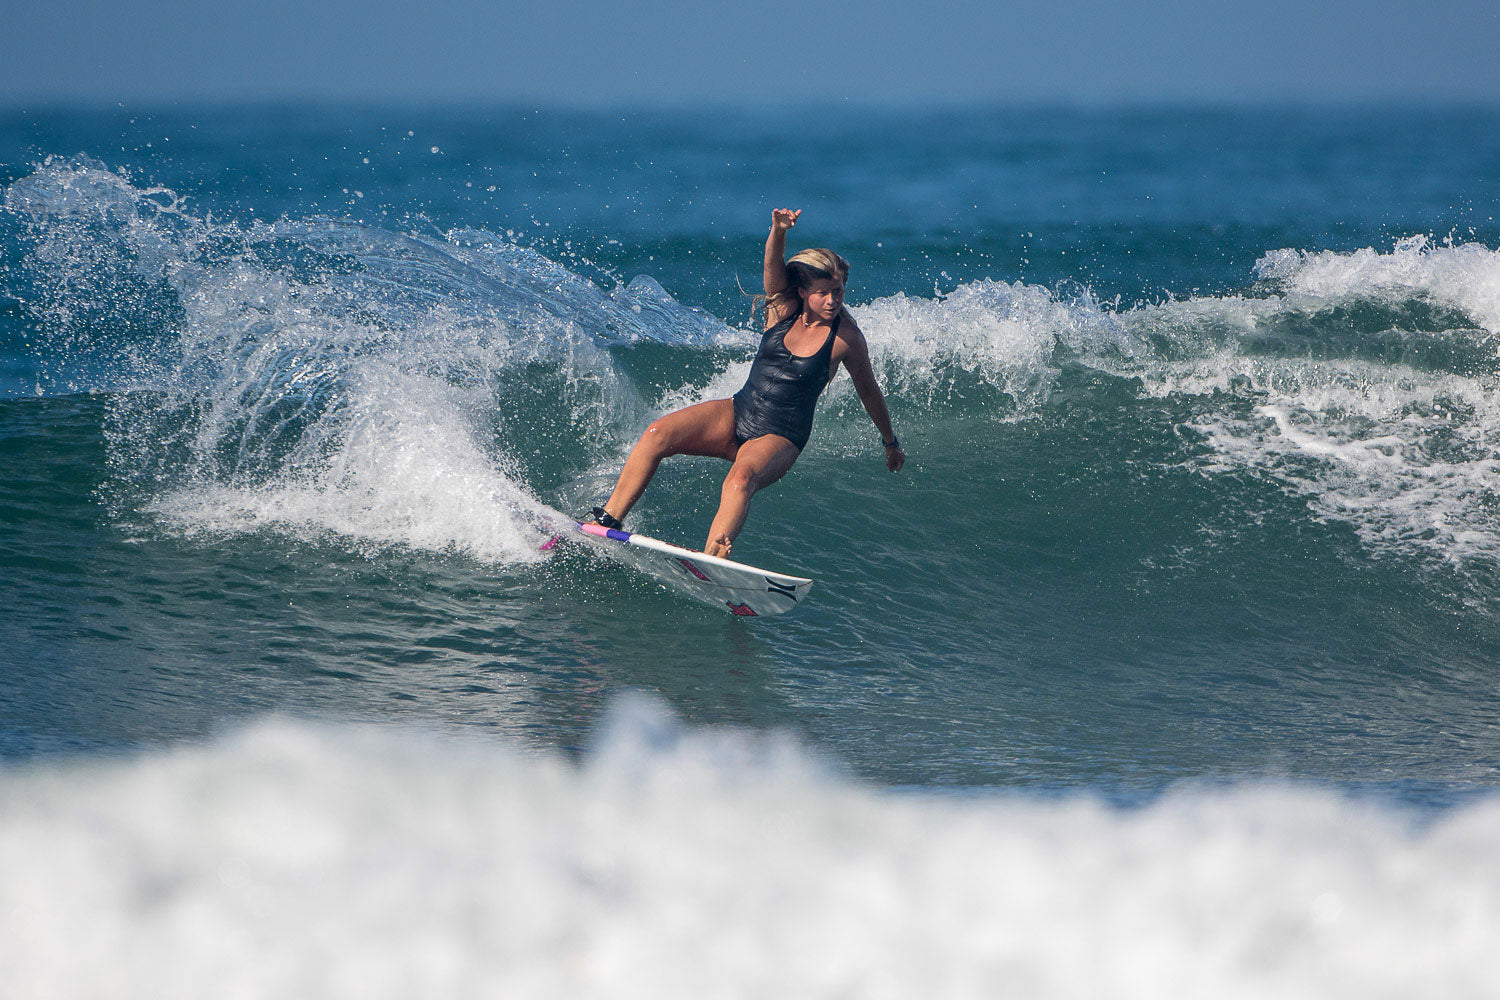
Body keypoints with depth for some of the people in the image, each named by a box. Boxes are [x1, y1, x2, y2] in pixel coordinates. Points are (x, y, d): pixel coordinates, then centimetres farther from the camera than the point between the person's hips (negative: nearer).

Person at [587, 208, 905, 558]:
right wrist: (778, 232, -44)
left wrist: (890, 442, 21)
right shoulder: (784, 307, -1)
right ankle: (608, 521, -17)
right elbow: (773, 265, -21)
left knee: (742, 477, -37)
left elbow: (868, 391, 7)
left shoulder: (846, 336, -8)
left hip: (780, 439, -4)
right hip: (736, 414, 4)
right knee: (658, 434, -20)